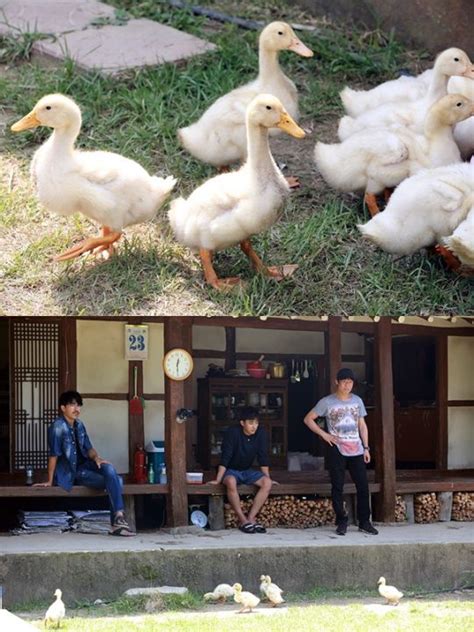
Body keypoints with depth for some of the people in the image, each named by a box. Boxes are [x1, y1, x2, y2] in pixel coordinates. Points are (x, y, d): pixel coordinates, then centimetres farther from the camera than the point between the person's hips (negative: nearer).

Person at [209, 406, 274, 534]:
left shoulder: (260, 433, -10)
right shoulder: (233, 432, -21)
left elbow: (263, 457, -2)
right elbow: (225, 457, -21)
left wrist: (267, 478, -2)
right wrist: (218, 480, -24)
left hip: (247, 471, 4)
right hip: (231, 471, -4)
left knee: (267, 483, -24)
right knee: (231, 482, -39)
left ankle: (251, 517, -24)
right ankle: (243, 520, -31)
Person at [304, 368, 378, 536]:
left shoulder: (357, 401, 9)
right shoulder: (327, 402, -3)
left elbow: (362, 425, 13)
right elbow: (308, 419, 1)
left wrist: (366, 448, 7)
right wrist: (324, 434, -7)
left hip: (356, 450, 3)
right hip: (337, 450, -3)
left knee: (363, 486, -1)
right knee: (337, 487, -2)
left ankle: (364, 522, 8)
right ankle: (341, 522, 7)